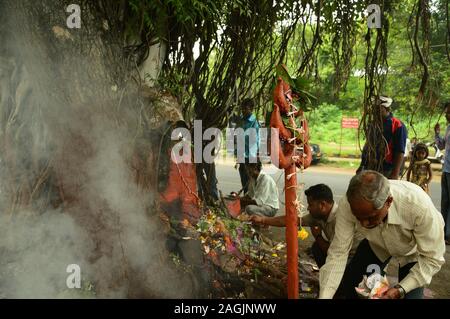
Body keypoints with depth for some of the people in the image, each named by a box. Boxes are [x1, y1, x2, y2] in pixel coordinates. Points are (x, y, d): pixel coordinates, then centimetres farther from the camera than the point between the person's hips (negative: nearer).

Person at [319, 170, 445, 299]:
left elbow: (432, 258, -30)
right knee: (350, 283, -5)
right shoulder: (347, 205, -35)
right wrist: (324, 297, -34)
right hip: (376, 246, 2)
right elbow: (338, 253, -28)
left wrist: (400, 290, -38)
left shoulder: (419, 205, -42)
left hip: (412, 251, -2)